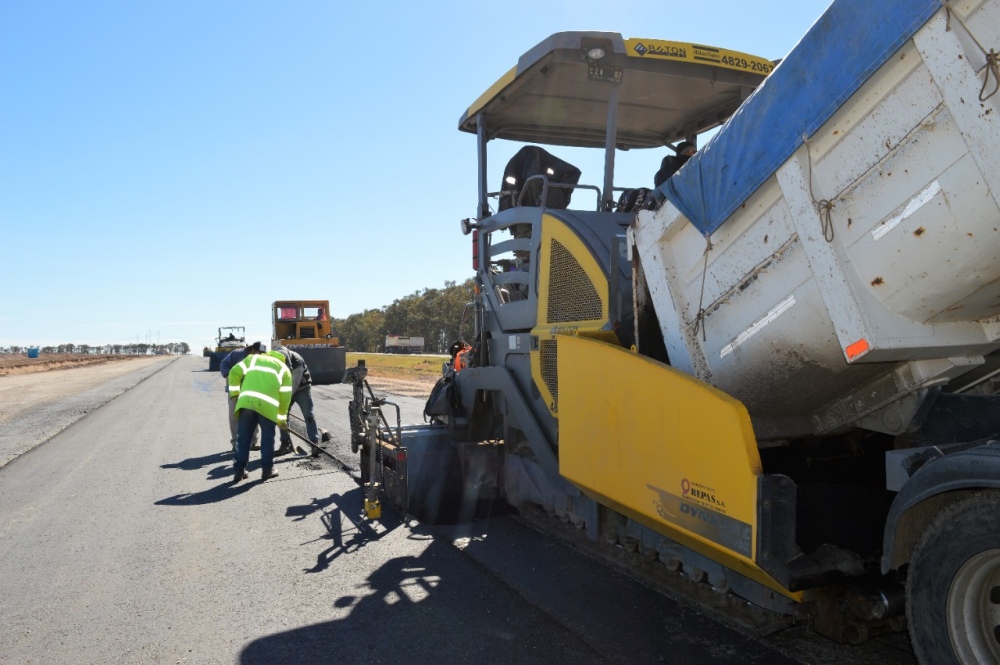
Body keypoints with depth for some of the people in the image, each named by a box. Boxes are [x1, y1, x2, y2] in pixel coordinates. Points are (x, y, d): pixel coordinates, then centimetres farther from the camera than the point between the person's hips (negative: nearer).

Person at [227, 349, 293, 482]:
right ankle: (267, 470, 17)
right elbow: (285, 396, 18)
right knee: (267, 437, 14)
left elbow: (234, 372, 17)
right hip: (267, 404, -1)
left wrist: (235, 392, 27)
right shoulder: (284, 369, 25)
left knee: (243, 437, 10)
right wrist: (282, 418, 25)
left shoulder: (253, 358, 29)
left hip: (246, 400, 1)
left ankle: (239, 471, 13)